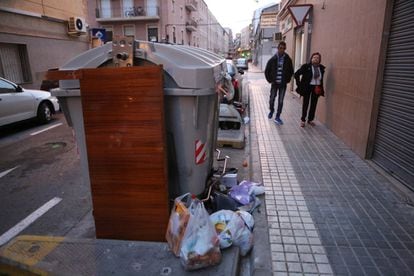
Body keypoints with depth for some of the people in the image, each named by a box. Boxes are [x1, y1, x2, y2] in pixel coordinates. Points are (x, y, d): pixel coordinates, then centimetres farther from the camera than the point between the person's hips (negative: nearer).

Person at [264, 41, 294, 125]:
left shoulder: (288, 59, -2)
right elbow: (267, 71, 4)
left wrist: (287, 80, 3)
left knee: (280, 101, 4)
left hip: (283, 84, 0)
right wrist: (270, 80, 0)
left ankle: (277, 117, 15)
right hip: (274, 83, 0)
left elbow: (291, 71, 10)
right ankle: (271, 111, 37)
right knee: (272, 99, 7)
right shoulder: (273, 59, -4)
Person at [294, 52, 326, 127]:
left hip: (316, 88, 4)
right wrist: (299, 84, -8)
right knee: (305, 104, 3)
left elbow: (321, 79, 15)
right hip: (307, 87, -4)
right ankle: (303, 120, 15)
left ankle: (310, 120, 24)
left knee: (314, 104, 10)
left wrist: (321, 88, 6)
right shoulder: (306, 66, -9)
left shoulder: (321, 68, 3)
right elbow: (296, 74, -7)